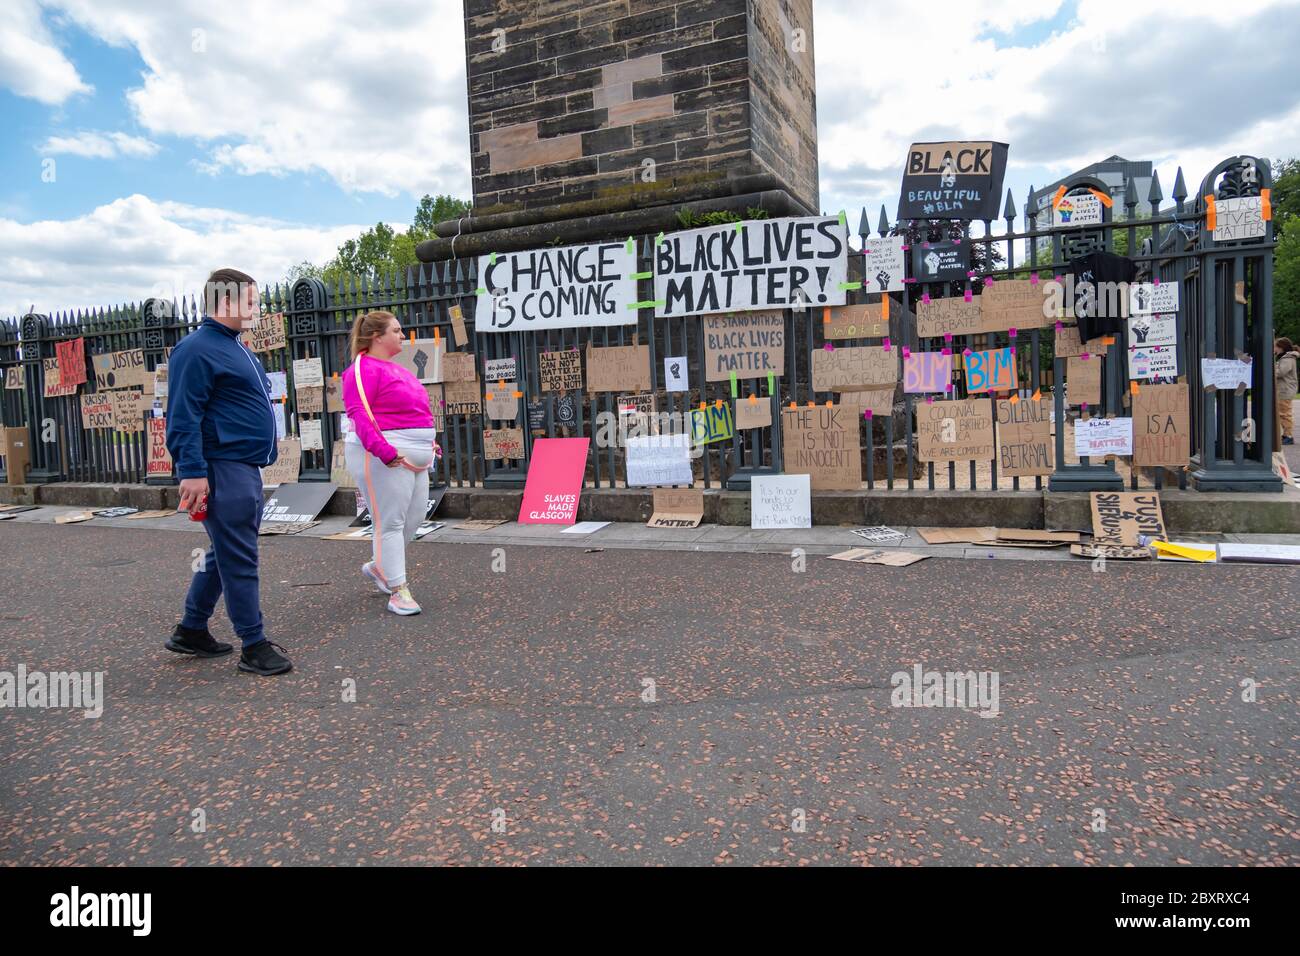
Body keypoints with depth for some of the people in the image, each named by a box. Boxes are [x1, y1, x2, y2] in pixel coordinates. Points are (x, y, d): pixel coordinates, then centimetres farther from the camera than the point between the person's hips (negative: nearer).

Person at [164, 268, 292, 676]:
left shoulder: (235, 348, 18)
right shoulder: (196, 350, -12)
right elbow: (184, 418, -17)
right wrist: (193, 471, -23)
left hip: (245, 470, 10)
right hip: (223, 470, -10)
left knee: (225, 554, 16)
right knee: (238, 560, -4)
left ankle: (191, 631, 29)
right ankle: (254, 647, 3)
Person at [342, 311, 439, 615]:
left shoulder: (396, 369, 21)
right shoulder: (363, 369, -9)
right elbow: (359, 414, -19)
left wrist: (429, 442, 17)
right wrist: (385, 452, -27)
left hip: (413, 457, 10)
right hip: (385, 457, -10)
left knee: (414, 517, 13)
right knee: (390, 521, -4)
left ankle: (379, 566, 33)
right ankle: (398, 591, 2)